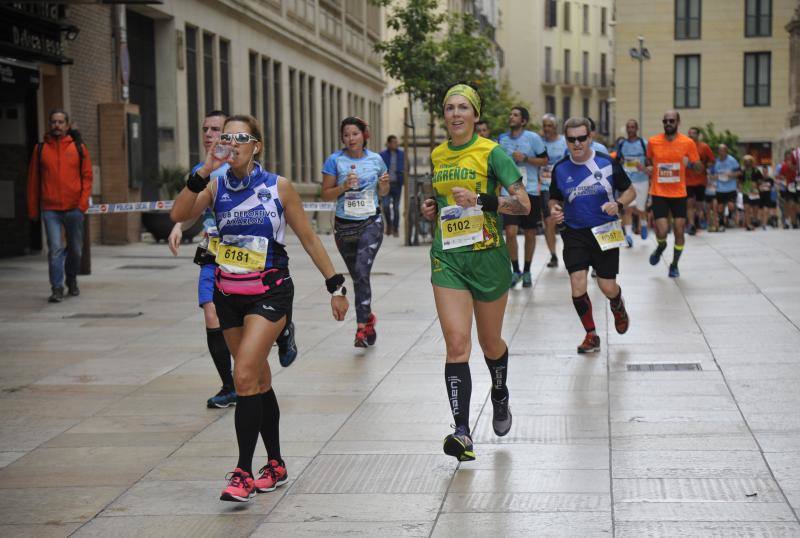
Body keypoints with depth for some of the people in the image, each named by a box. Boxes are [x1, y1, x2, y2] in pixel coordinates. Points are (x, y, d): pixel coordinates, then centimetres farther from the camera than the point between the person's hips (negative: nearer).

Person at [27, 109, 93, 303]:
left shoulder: (79, 147, 4)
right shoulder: (41, 149, 5)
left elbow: (87, 176, 4)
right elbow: (33, 180, 8)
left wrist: (83, 202, -8)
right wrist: (33, 209, 5)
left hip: (74, 208, 1)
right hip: (50, 209, -1)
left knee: (75, 248, 12)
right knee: (55, 248, -11)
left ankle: (72, 279, 34)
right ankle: (57, 288, -7)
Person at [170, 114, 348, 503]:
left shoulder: (278, 187, -6)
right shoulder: (216, 187, 1)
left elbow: (309, 239, 1)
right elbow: (179, 215, -16)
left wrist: (335, 285, 1)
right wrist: (203, 172, -22)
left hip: (270, 293, -4)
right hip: (228, 295, 4)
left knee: (245, 377, -18)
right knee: (259, 380, 14)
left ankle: (244, 473, -14)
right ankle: (275, 465, 27)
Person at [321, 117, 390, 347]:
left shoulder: (375, 160, 4)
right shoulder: (335, 160, -2)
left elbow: (382, 193, 17)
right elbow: (326, 195, -1)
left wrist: (384, 185, -5)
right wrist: (344, 186, -17)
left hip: (371, 223, -1)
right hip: (344, 225, 1)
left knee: (362, 271, -18)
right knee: (357, 276, 12)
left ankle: (361, 327, -19)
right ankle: (368, 316, 35)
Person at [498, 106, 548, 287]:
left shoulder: (533, 138, -4)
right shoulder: (502, 139, 7)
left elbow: (544, 160, -2)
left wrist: (525, 158, -15)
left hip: (530, 192, -1)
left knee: (530, 233, 7)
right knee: (510, 231, -12)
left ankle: (527, 272, 23)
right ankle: (515, 270, 3)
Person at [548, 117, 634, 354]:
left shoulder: (607, 163, -5)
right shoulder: (560, 169, 0)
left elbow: (630, 190, 4)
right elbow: (555, 199, 13)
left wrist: (619, 205, -16)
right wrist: (554, 209, -10)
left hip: (605, 232, -1)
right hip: (574, 234, 1)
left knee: (608, 288, -1)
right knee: (577, 285, -11)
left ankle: (618, 307, 38)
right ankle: (591, 335, 8)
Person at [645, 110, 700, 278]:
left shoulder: (688, 143, -5)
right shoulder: (653, 142, -2)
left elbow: (698, 167, 3)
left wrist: (690, 163, -19)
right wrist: (649, 169, -6)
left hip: (679, 194, 1)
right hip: (659, 193, 0)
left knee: (679, 231, 3)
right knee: (662, 232, -11)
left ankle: (674, 265, 24)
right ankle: (661, 247, 26)